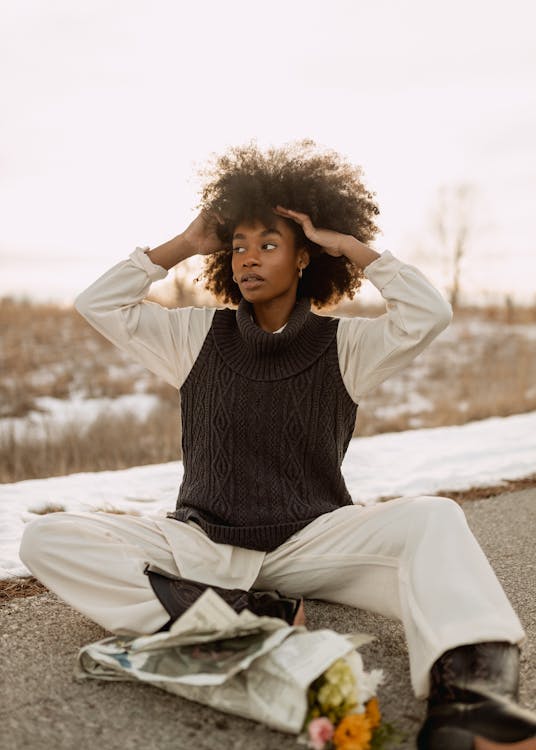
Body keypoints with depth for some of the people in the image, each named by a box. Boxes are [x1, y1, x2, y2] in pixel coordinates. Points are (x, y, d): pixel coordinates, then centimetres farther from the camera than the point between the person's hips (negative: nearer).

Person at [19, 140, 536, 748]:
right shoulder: (198, 334, 10)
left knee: (434, 518, -29)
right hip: (203, 541, 2)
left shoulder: (343, 345, 5)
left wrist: (348, 245, -3)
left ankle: (464, 686, -52)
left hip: (312, 539, -1)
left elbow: (429, 314, -11)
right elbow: (97, 304, 6)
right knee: (46, 538, -21)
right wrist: (184, 244, 6)